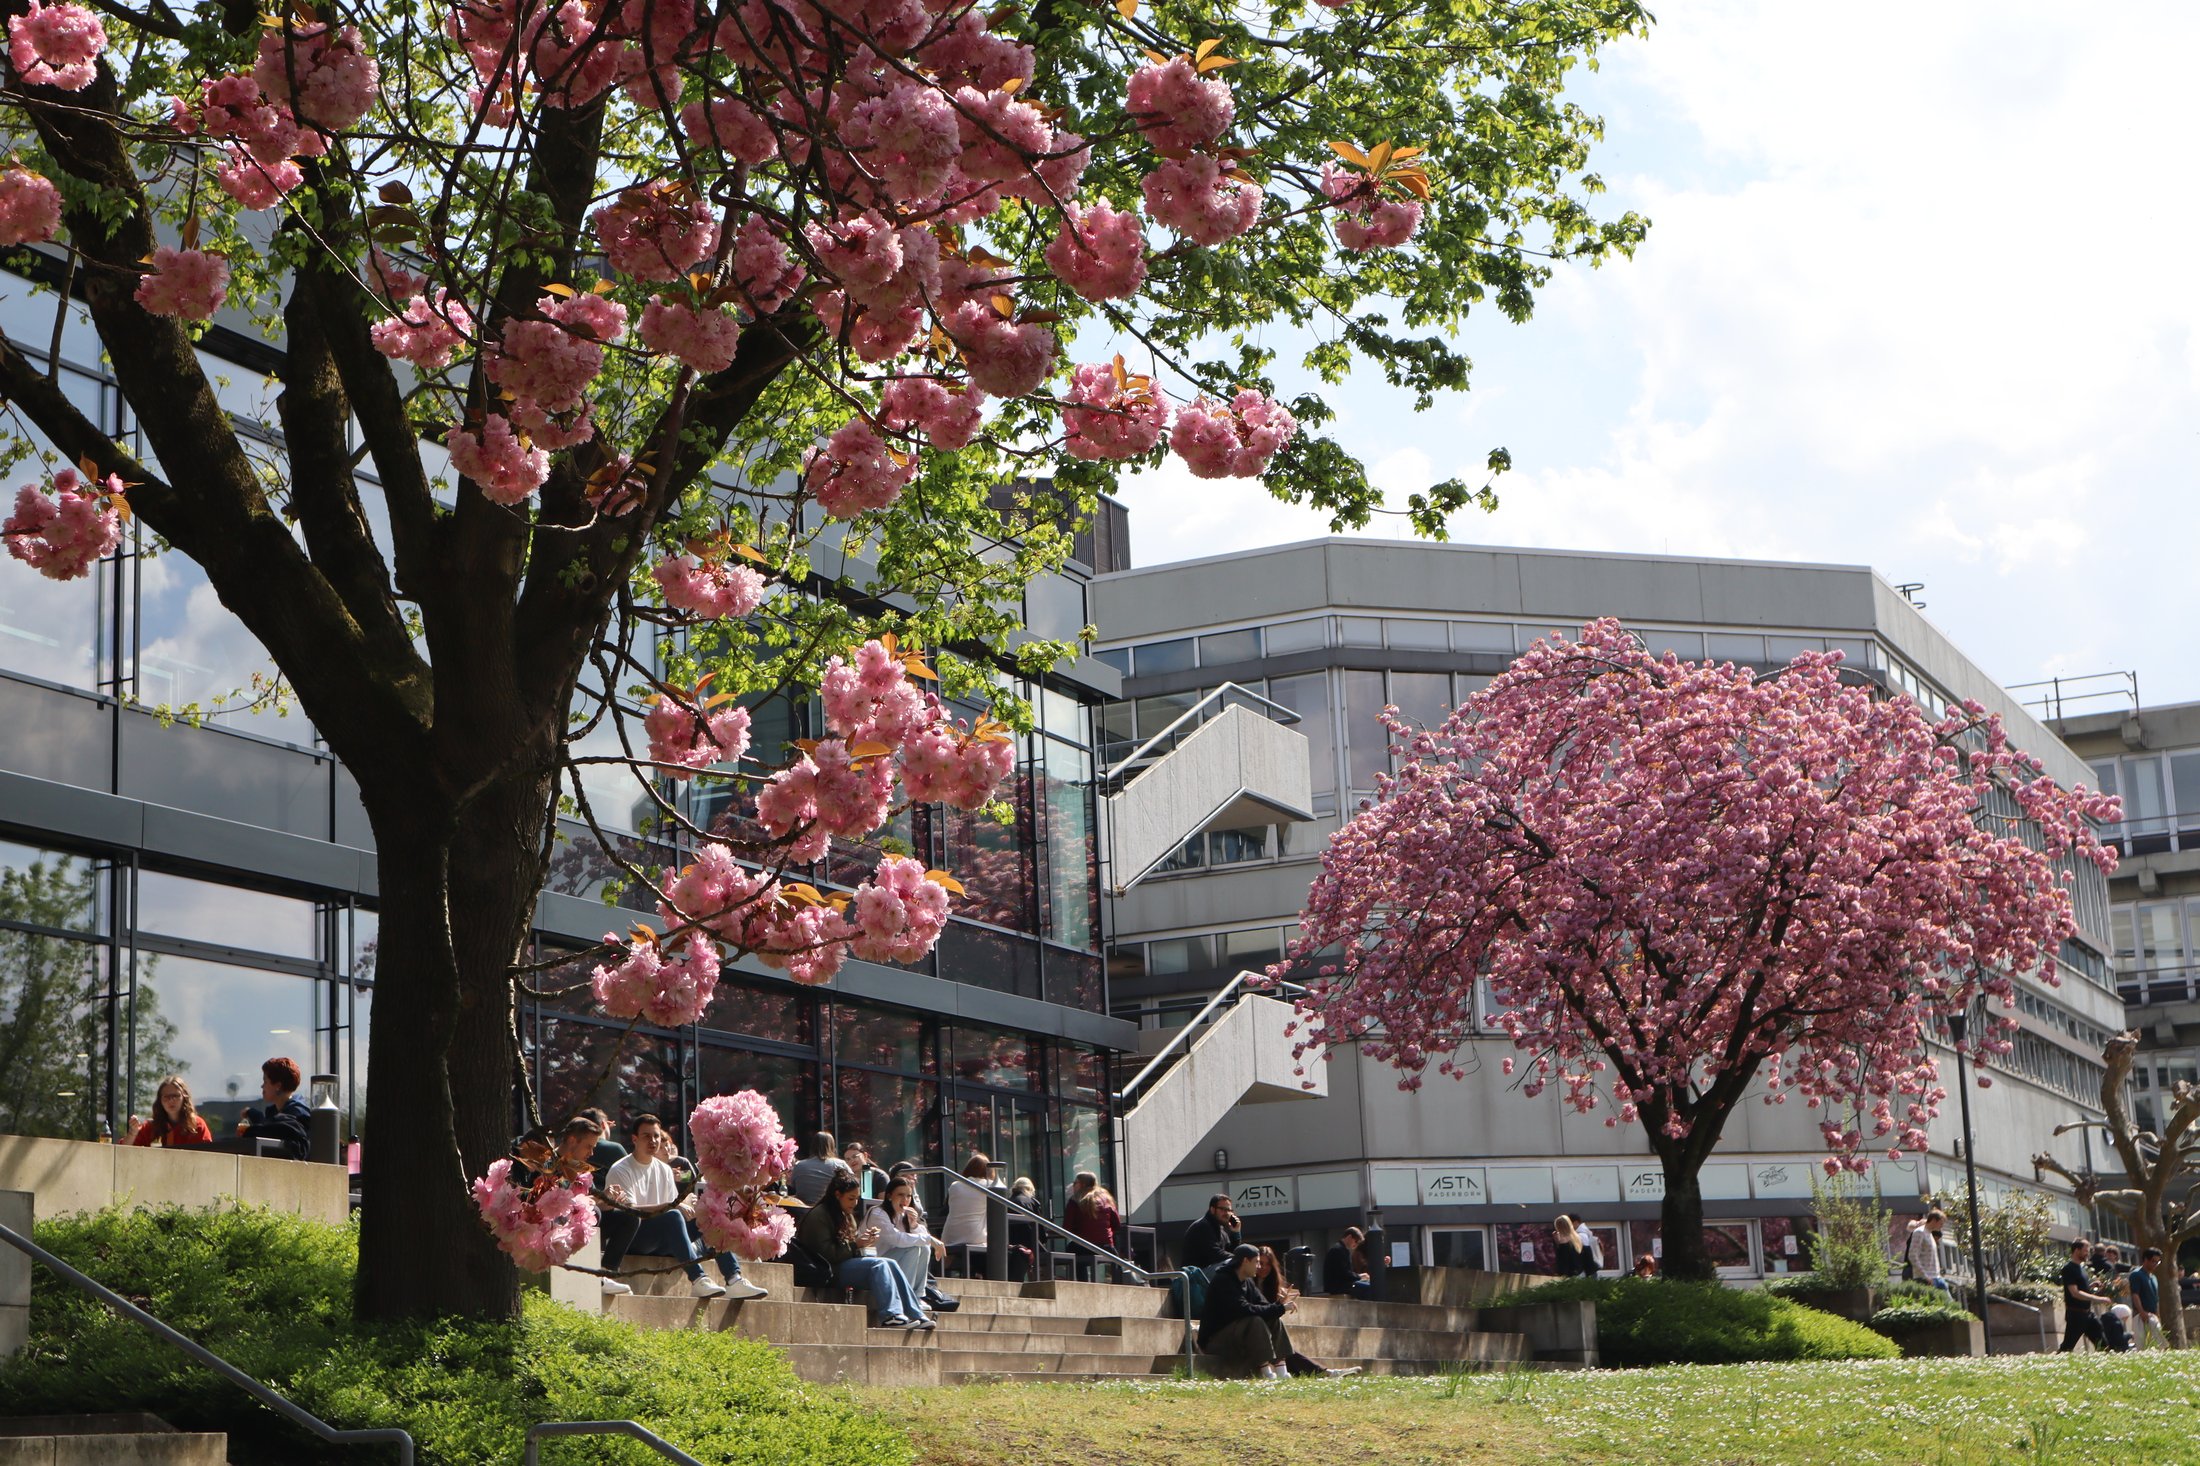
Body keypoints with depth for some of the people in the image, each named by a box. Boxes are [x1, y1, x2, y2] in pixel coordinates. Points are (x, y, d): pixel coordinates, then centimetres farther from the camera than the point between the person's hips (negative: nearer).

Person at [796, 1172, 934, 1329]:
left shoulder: (846, 1216, 21)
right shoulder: (818, 1215, -9)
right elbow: (826, 1253, -17)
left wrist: (865, 1239, 2)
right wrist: (855, 1245, -16)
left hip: (847, 1263, 9)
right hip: (830, 1269, -9)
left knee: (890, 1264, -10)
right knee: (878, 1265, -25)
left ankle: (916, 1315, -17)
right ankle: (890, 1316, -34)